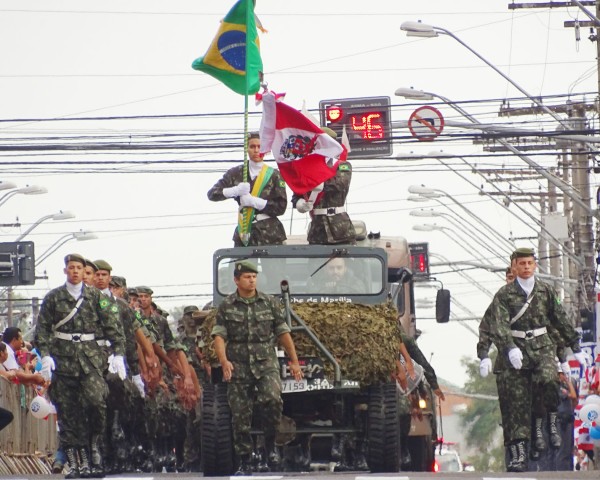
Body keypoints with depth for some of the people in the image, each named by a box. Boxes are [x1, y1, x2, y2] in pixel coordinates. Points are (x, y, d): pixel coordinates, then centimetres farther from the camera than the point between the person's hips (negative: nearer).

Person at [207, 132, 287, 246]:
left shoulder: (274, 175, 3)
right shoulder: (236, 173, 9)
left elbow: (281, 207, -4)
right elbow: (212, 194, 5)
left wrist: (253, 201, -15)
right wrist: (235, 191, -13)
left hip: (269, 235, -2)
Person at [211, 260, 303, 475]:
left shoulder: (270, 303, 7)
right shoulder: (226, 307, 4)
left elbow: (283, 333, 12)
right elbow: (219, 336, -4)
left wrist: (294, 361, 11)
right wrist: (224, 361, -21)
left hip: (266, 364, 0)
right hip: (238, 368, 0)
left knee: (272, 399, -26)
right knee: (240, 416, 0)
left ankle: (270, 443, -3)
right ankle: (245, 462, 9)